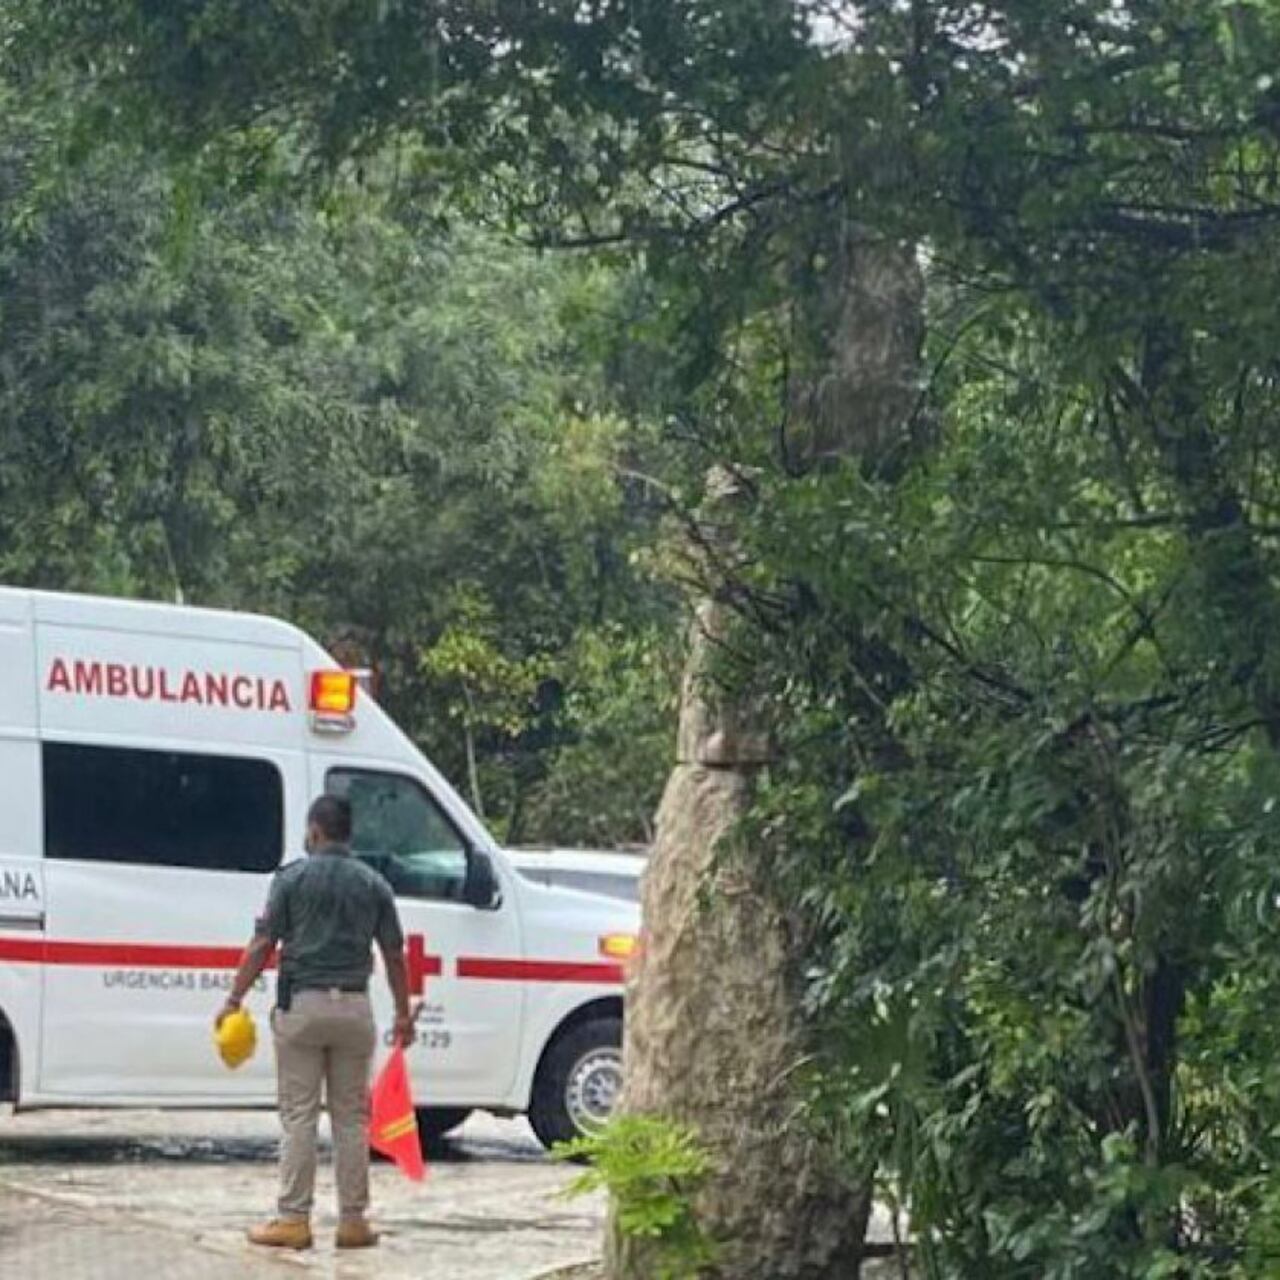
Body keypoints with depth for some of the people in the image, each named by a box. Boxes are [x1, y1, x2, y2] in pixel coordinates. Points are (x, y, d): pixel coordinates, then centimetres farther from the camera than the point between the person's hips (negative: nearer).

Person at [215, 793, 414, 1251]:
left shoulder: (293, 877, -2)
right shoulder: (374, 884, 6)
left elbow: (262, 945, -4)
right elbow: (394, 955, 8)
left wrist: (234, 999, 3)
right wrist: (403, 1014, 17)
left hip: (301, 1005, -2)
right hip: (354, 1007, 2)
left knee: (298, 1116, 1)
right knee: (351, 1118, 8)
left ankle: (293, 1219, 0)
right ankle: (353, 1221, 9)